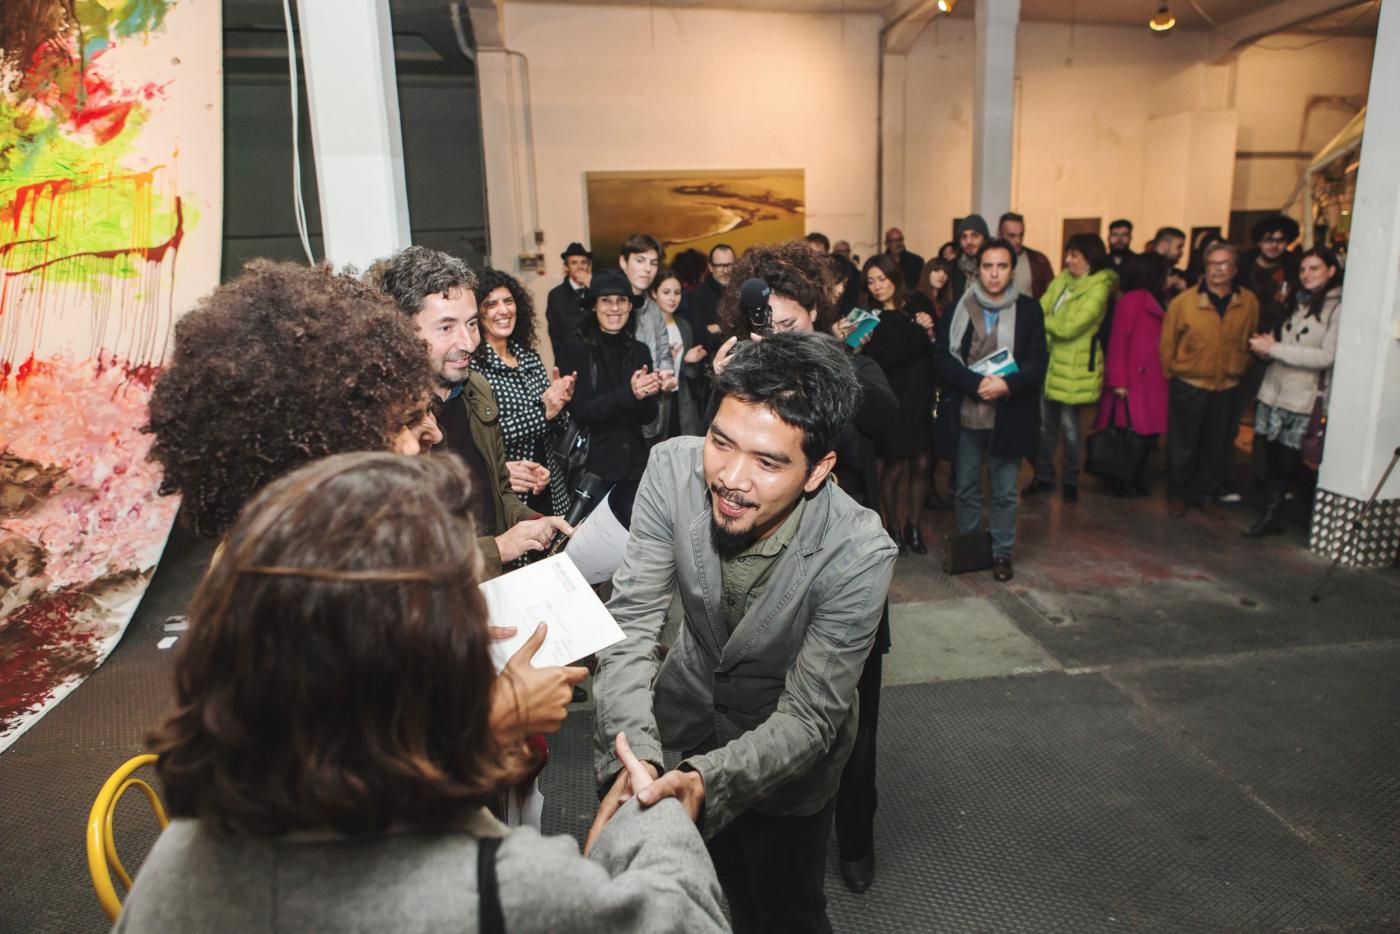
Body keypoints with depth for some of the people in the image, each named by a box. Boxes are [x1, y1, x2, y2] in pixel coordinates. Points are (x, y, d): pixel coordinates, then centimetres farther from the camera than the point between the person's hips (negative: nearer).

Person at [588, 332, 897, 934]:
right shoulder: (674, 468, -28)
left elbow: (806, 719, -29)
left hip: (787, 752, -3)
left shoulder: (860, 553, -35)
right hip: (689, 703, 3)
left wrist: (707, 778, -46)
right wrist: (632, 757, -40)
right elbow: (632, 620, -26)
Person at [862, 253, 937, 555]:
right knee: (894, 468, 3)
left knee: (920, 465, 9)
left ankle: (914, 527, 26)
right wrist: (919, 333, -17)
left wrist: (930, 332, -14)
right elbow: (878, 361, -17)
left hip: (921, 397, 3)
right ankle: (893, 528, 23)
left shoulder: (919, 304, 4)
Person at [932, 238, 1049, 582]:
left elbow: (1038, 360, -2)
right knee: (966, 487, 13)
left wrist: (1007, 384, -19)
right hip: (966, 412, 1)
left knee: (1005, 492, 8)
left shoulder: (1028, 309, 1)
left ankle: (1002, 552, 23)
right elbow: (942, 356, -5)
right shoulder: (959, 307, 1)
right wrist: (977, 383, -17)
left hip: (1009, 415, -1)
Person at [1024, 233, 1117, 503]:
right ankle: (1043, 476, 27)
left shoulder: (1098, 288, -13)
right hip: (1049, 362, 6)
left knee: (1070, 428, 5)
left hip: (1074, 368, -6)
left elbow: (1070, 328, -19)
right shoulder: (1062, 279, 7)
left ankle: (1070, 481, 22)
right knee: (1044, 424, 13)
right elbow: (1040, 309, 0)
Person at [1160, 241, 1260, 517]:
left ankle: (1205, 493, 29)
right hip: (1188, 385, -3)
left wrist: (1238, 371, 9)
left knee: (1217, 446, 13)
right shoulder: (1183, 302, -11)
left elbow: (1250, 343, 9)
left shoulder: (1249, 303, -2)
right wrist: (1171, 373, 1)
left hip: (1227, 387, 3)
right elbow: (1167, 343, -3)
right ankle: (1178, 494, 24)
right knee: (1183, 446, 7)